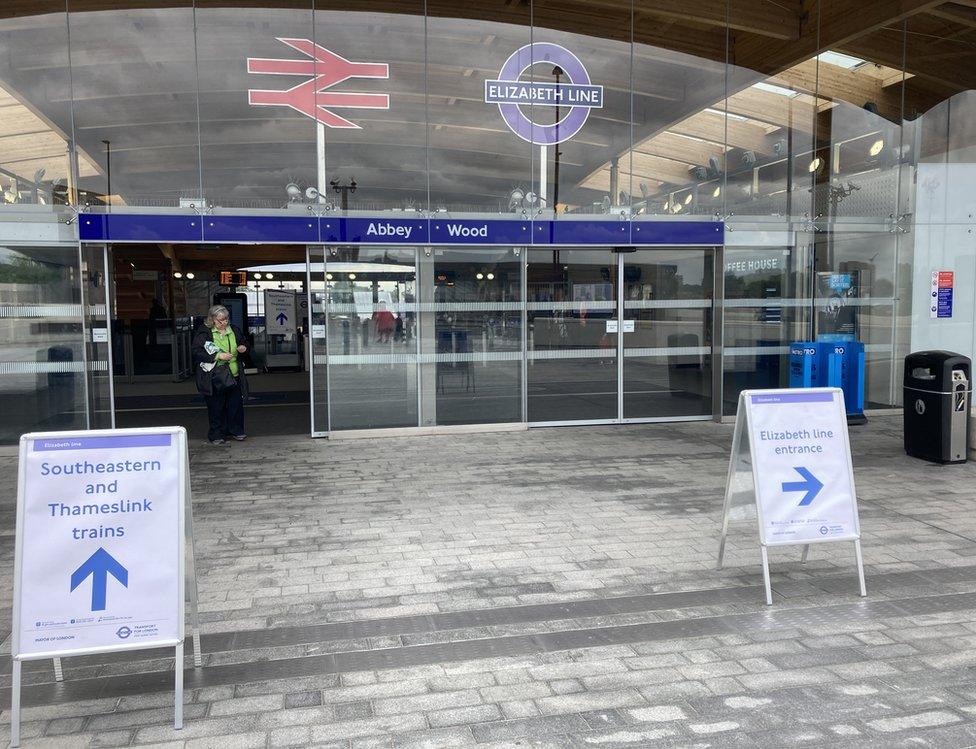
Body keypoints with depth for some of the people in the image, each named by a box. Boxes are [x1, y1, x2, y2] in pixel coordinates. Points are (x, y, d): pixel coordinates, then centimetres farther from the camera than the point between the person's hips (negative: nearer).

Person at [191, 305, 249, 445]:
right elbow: (196, 351, -14)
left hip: (234, 375, 4)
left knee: (236, 404, 7)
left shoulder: (234, 330, 9)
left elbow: (244, 343, 25)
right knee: (216, 407, 2)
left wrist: (243, 348, 0)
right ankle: (217, 435, 13)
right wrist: (218, 356, -20)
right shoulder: (204, 332, -6)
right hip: (214, 377, -4)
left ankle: (236, 431, 22)